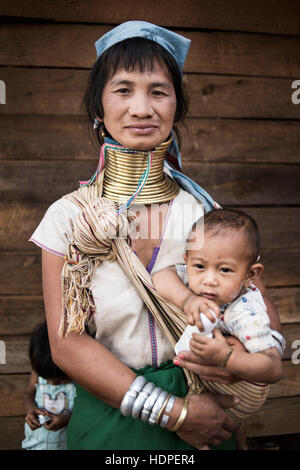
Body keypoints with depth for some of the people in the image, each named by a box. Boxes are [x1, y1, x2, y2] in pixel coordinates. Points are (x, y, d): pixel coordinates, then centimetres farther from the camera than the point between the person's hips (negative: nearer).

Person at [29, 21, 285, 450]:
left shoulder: (203, 211, -6)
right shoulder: (69, 217, -9)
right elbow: (66, 344, -13)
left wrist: (242, 350, -24)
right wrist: (173, 411, -19)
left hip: (199, 411, 1)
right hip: (107, 418, -1)